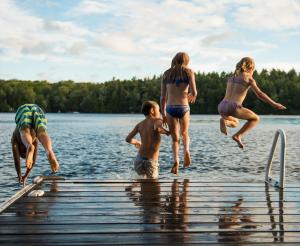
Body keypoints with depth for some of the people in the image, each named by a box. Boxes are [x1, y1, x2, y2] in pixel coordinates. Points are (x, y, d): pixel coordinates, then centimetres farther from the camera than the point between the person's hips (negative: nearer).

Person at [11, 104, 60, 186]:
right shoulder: (34, 139, 39)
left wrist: (19, 176, 35)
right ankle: (49, 152, -58)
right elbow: (34, 158, 42)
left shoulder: (15, 138, 33)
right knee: (42, 134, -24)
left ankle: (30, 147, -63)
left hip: (23, 111, -1)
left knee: (26, 134, -27)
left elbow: (16, 159, 27)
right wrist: (26, 175, 48)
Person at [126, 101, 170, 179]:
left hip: (139, 159, 6)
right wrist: (167, 132, -10)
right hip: (151, 162, -6)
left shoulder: (140, 124, 9)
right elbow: (157, 128, -29)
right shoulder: (157, 120, -5)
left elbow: (128, 139, 7)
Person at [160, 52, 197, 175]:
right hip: (184, 108, -1)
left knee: (175, 138, 11)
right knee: (184, 133, 24)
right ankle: (186, 151, -3)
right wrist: (192, 96, 15)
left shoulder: (166, 73, 10)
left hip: (170, 109, 1)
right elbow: (194, 92, -9)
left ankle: (176, 160, -13)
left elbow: (163, 97, 8)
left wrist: (163, 114, 15)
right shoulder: (188, 72, 3)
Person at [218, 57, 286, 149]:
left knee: (235, 123, 34)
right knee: (255, 118, 19)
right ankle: (238, 135, 0)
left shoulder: (232, 77, 22)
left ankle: (224, 120, -2)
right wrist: (274, 104, 4)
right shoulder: (249, 78, 5)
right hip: (233, 107, -5)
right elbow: (259, 94, -2)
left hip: (221, 107, 6)